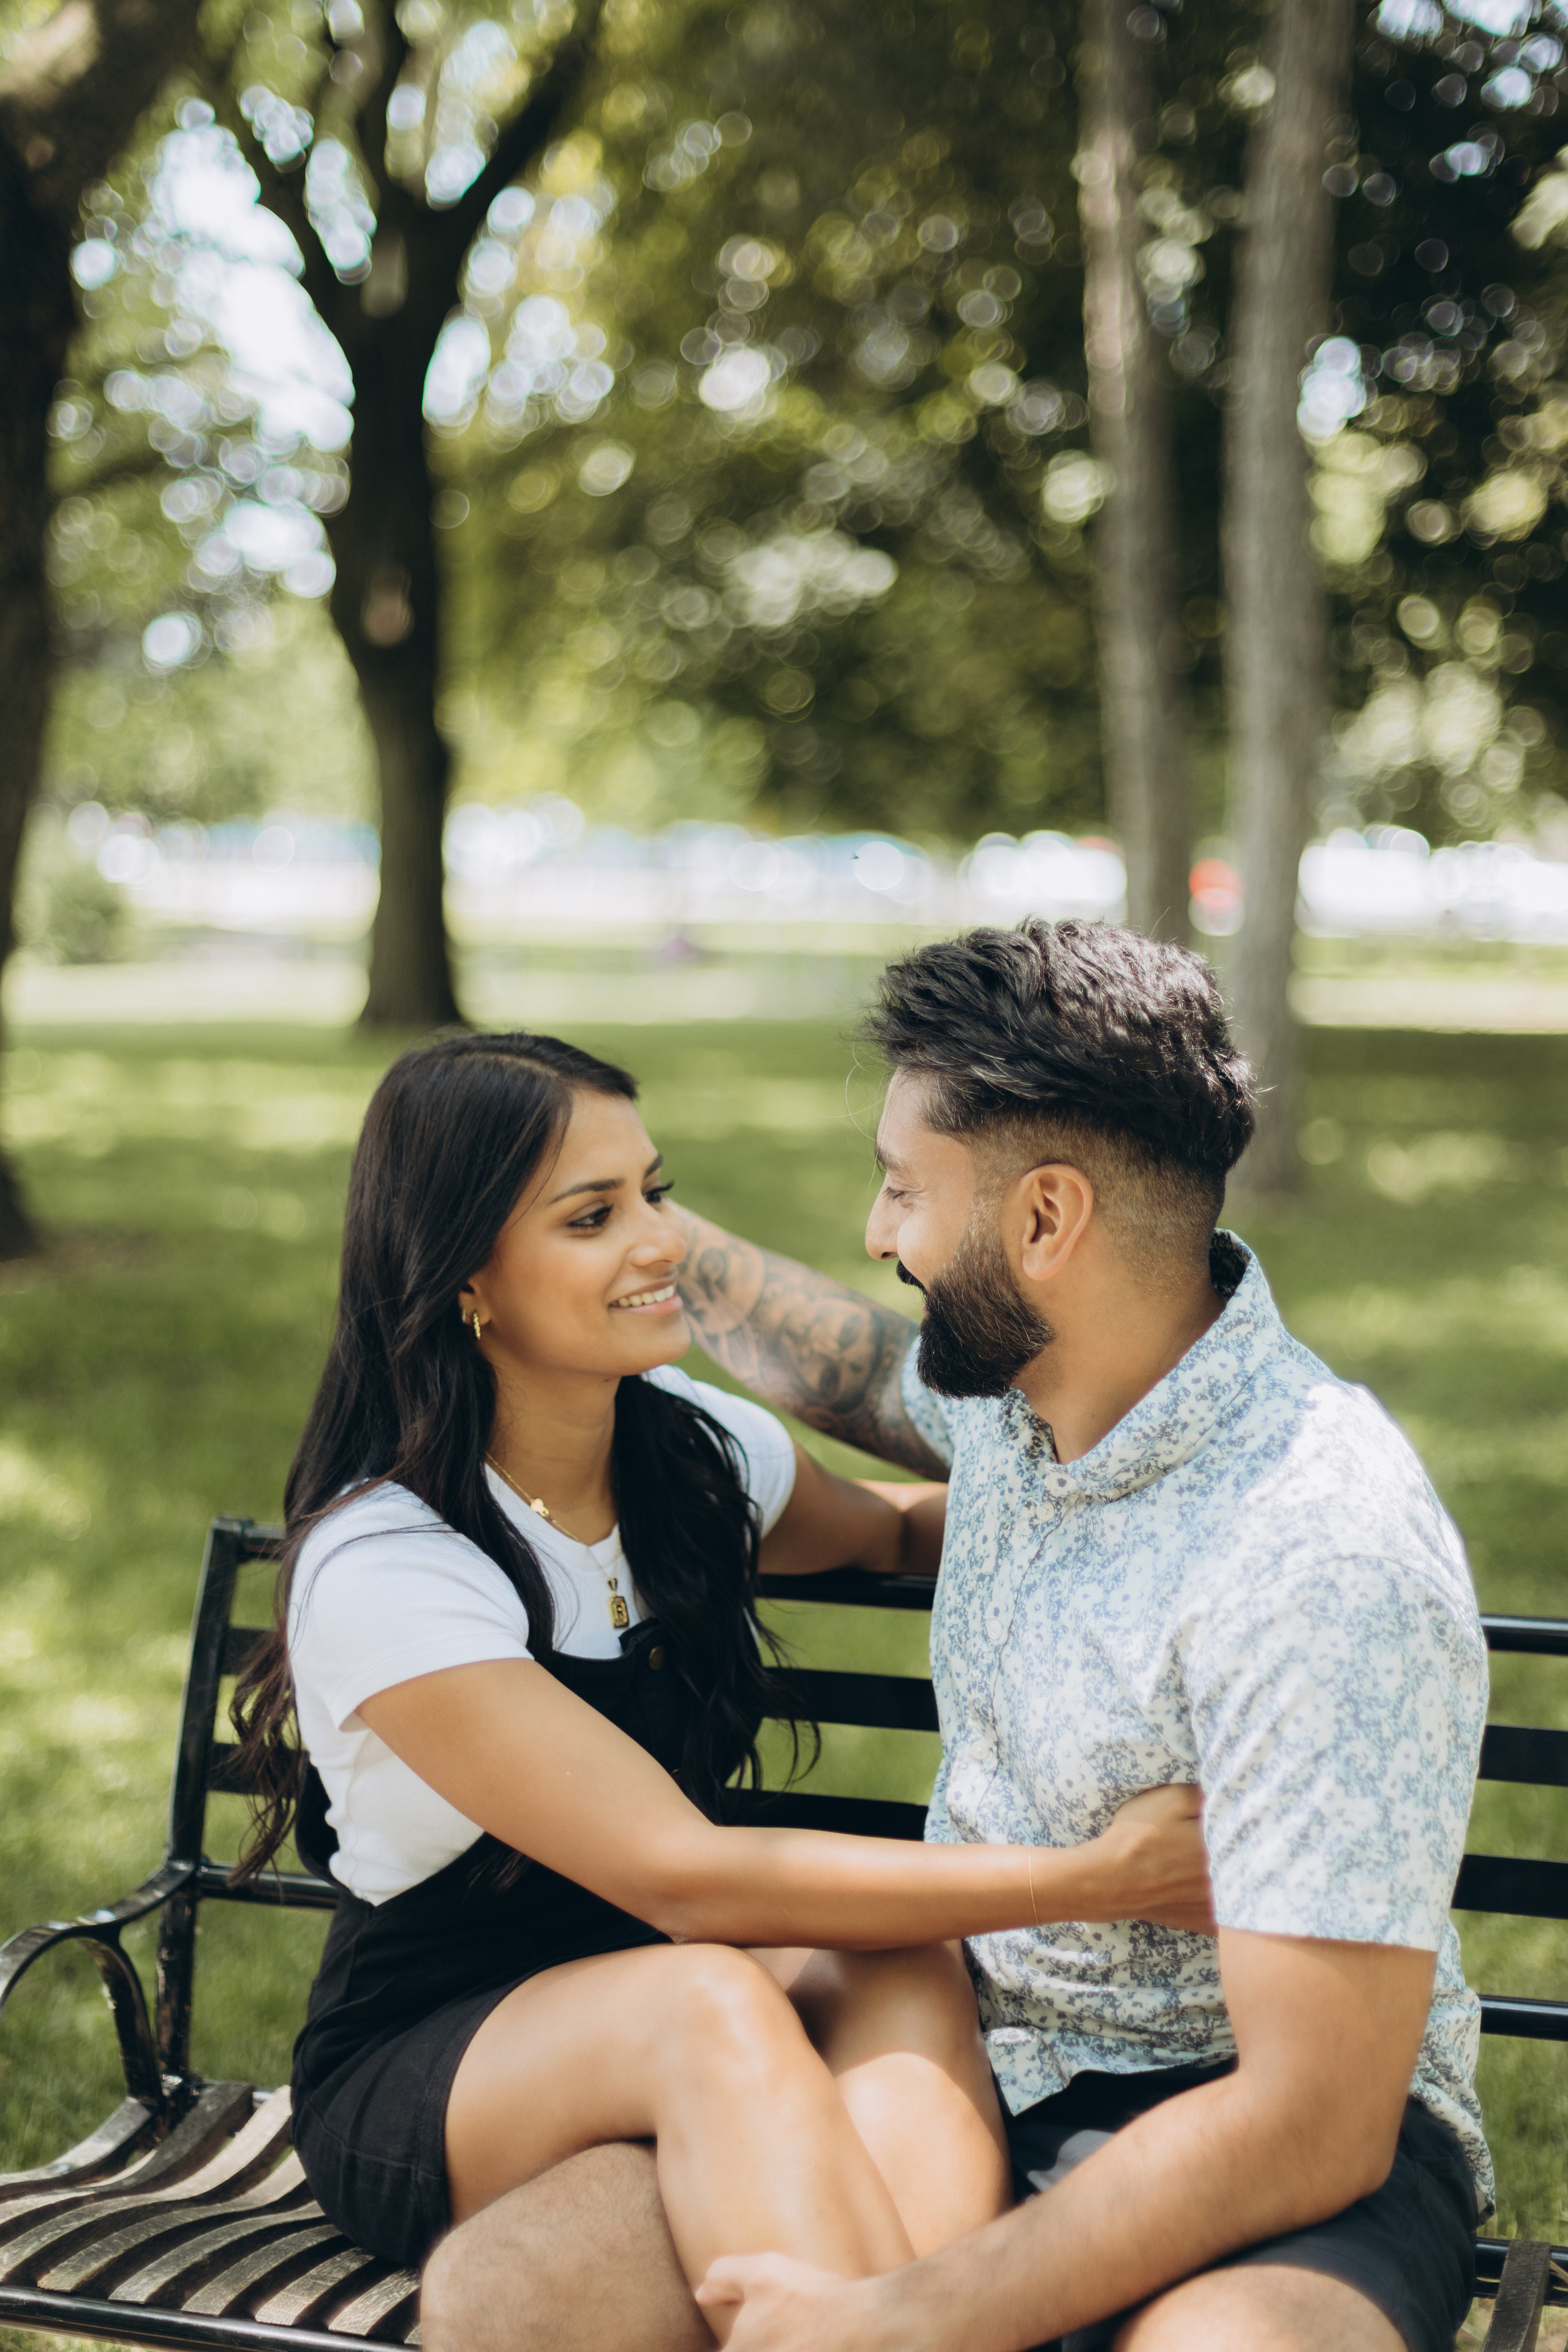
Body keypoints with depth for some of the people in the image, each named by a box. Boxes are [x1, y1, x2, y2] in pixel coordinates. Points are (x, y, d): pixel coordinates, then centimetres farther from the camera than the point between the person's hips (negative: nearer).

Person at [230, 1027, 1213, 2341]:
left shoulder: (696, 1449, 0)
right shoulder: (380, 1570, -22)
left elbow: (900, 1536, 22)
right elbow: (682, 1878, -28)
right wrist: (1091, 1879, -30)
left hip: (677, 2024, 6)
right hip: (418, 2084, -5)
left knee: (902, 1972, -29)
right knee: (713, 2002, -38)